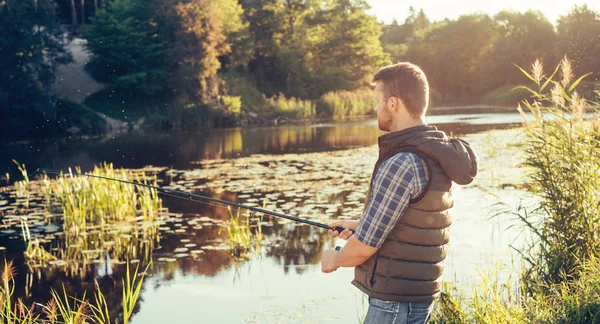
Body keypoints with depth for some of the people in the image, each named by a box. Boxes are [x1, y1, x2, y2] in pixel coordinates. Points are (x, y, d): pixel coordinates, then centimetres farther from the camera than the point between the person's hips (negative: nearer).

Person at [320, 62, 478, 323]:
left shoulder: (401, 165, -23)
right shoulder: (438, 156, 5)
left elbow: (364, 247, -19)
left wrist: (334, 260, 0)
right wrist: (359, 225, 18)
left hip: (395, 303, -9)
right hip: (421, 295, 9)